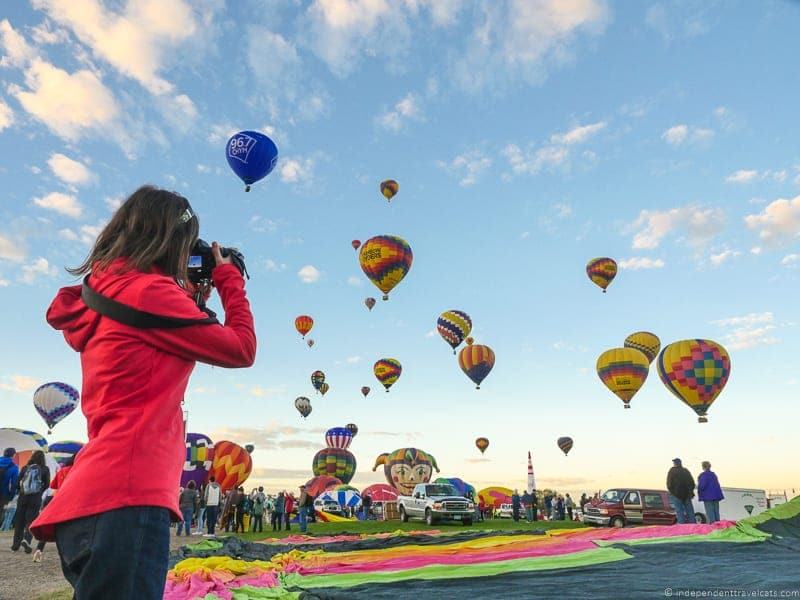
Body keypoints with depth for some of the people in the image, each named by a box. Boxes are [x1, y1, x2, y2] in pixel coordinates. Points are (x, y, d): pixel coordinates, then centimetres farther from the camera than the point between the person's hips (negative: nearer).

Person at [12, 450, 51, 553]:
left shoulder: (25, 468, 4)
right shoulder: (45, 469, -1)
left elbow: (18, 482, 5)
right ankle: (26, 539, -22)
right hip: (36, 498, -3)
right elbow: (47, 484, 0)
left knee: (19, 521, 13)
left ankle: (16, 544, 18)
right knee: (31, 520, 0)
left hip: (22, 497, 3)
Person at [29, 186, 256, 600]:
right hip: (125, 496, -10)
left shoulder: (103, 294, 19)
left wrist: (192, 294, 23)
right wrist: (229, 277, 9)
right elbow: (240, 350, -3)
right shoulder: (148, 289, -9)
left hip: (92, 496, 10)